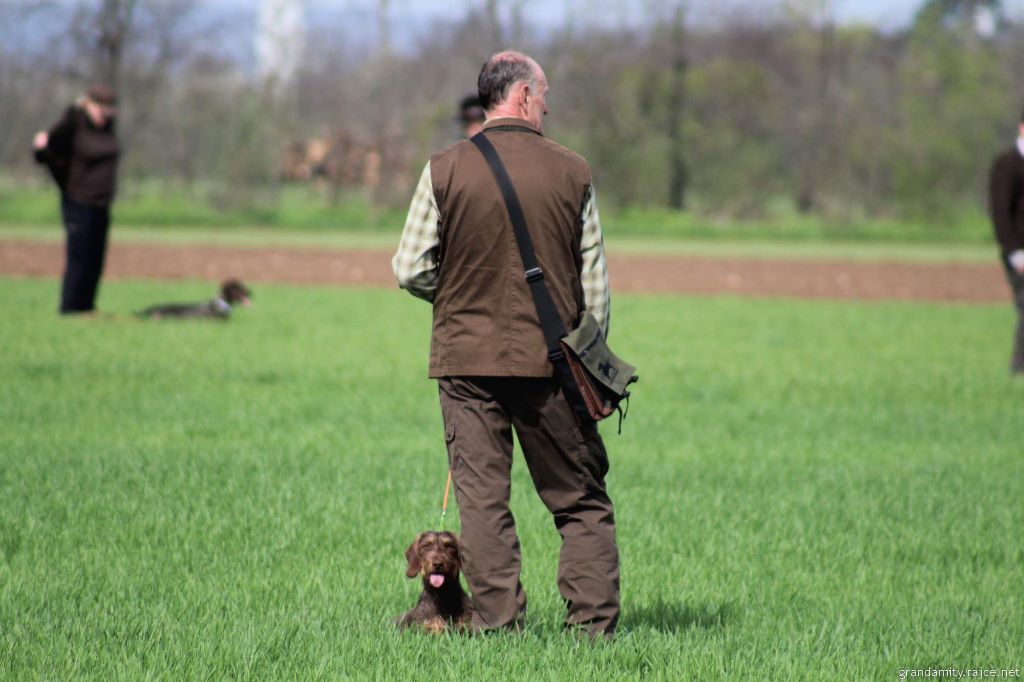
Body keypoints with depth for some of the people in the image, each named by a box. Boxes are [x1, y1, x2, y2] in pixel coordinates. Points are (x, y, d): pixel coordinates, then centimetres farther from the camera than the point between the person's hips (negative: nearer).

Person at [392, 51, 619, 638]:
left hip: (466, 354, 0)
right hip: (551, 361, 0)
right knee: (581, 497, 9)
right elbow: (595, 282, 4)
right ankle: (594, 621, 6)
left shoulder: (445, 170, -3)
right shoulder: (572, 172, -1)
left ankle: (499, 620, 1)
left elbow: (411, 270, -2)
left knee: (481, 495, 4)